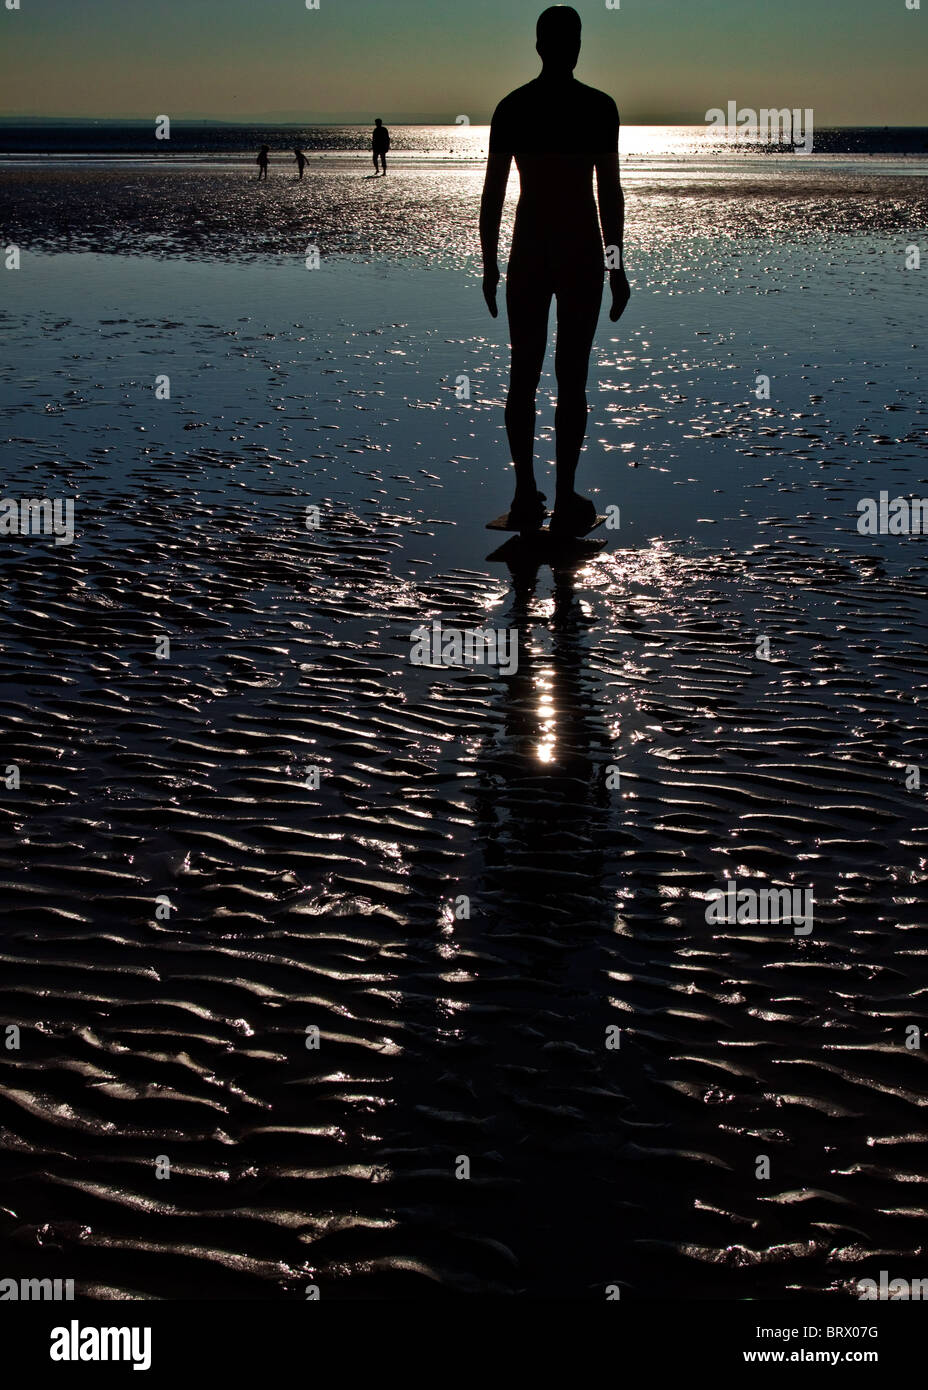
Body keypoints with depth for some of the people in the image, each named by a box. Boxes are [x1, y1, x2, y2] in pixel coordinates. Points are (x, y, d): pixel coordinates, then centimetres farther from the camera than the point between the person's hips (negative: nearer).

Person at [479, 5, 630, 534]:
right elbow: (611, 192, -5)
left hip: (528, 255, 2)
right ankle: (566, 500, 3)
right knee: (572, 380, 1)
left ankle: (527, 495, 9)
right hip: (582, 253, -2)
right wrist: (617, 266, 2)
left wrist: (491, 266, 9)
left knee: (524, 377, 8)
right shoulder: (599, 107, -5)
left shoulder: (512, 107, 2)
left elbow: (493, 193, 2)